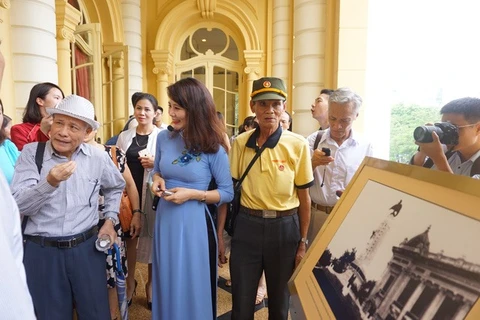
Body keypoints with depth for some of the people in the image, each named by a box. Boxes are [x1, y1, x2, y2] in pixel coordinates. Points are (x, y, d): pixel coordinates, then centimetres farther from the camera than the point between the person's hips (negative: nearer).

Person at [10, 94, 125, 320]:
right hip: (41, 251, -1)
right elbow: (19, 205, -14)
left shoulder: (98, 157, -1)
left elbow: (116, 187, 18)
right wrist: (50, 182, -30)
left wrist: (110, 219, 7)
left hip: (87, 247, 2)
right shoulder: (31, 153, -6)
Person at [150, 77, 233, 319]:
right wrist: (157, 180, -6)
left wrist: (193, 194, -19)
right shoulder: (163, 138, -1)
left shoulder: (212, 148, -13)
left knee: (192, 286, 13)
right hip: (165, 219, 4)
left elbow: (227, 193, -7)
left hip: (193, 222, -4)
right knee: (167, 283, 22)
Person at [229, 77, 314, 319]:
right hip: (246, 225, 1)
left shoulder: (298, 145, -7)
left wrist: (303, 242, 2)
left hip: (284, 227, -1)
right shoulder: (240, 143, -2)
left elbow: (304, 197, -1)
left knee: (279, 300, 18)